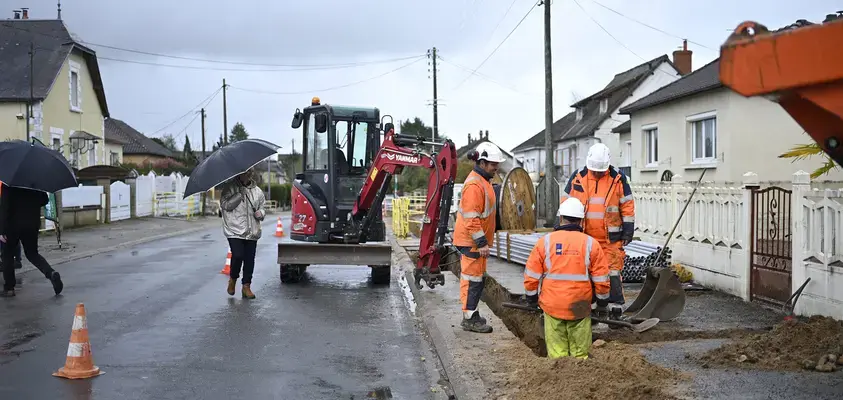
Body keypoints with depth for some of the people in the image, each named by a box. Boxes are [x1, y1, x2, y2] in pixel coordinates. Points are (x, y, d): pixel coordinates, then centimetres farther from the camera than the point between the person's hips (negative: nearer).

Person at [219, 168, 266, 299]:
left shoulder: (257, 191, 11)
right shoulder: (230, 187, -1)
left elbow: (262, 207, 20)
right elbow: (225, 205, -11)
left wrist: (260, 213, -2)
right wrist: (239, 195, -16)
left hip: (252, 232, 4)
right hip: (234, 230, -4)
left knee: (249, 259, 4)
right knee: (237, 256, -14)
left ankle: (246, 286, 16)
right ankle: (232, 279, 14)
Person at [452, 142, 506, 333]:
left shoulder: (483, 180, 13)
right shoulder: (474, 185, -20)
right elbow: (471, 217, -24)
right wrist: (482, 242, -23)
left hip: (477, 240, 10)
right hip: (471, 241, -10)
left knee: (479, 278, 16)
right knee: (472, 278, -4)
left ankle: (471, 314, 26)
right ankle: (469, 319, 3)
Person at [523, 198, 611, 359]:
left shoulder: (545, 242, -2)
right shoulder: (591, 243, -1)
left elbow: (531, 275, 1)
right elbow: (601, 278, 2)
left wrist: (532, 298, 15)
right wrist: (602, 301, 16)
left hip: (552, 306, 0)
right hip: (580, 308, 0)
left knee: (556, 352, 7)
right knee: (580, 353, 9)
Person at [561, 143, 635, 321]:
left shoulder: (618, 179, -1)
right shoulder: (577, 178, 2)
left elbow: (627, 207, 4)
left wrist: (628, 231, 1)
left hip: (611, 239, -2)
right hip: (584, 238, 2)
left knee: (612, 273, -2)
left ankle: (615, 309, 7)